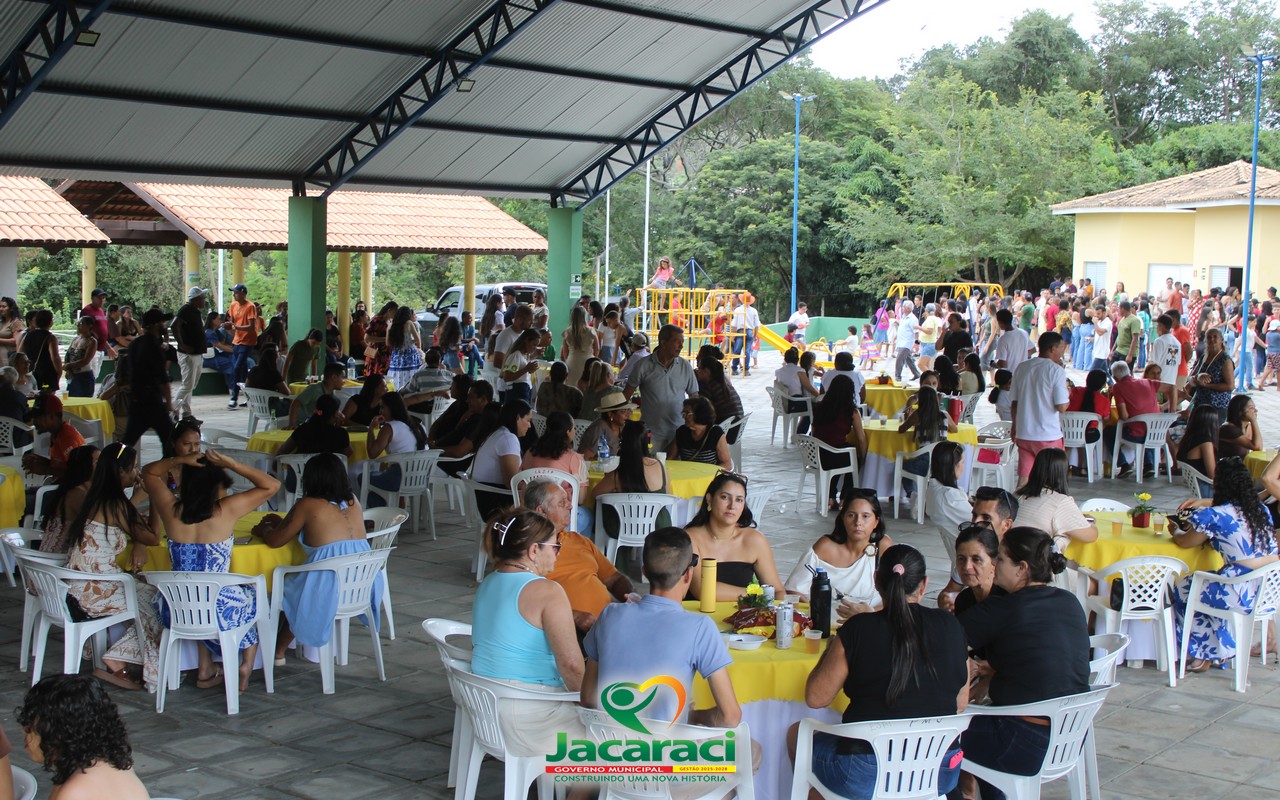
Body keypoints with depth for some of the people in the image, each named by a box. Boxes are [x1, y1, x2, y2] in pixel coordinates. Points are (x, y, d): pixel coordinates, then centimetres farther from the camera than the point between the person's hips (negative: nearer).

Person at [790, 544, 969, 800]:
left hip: (865, 778, -3)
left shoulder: (857, 630, -11)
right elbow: (961, 704, 5)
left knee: (797, 733, 24)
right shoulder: (950, 627, -4)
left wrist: (832, 647, 10)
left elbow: (815, 698, -6)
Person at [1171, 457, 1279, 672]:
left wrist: (1175, 531, 25)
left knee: (1184, 589, 17)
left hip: (1244, 596, -7)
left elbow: (1184, 542, 4)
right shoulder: (1262, 509, 8)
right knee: (1207, 584, 31)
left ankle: (1203, 655, 28)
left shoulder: (1212, 516, -12)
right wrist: (1205, 503, 33)